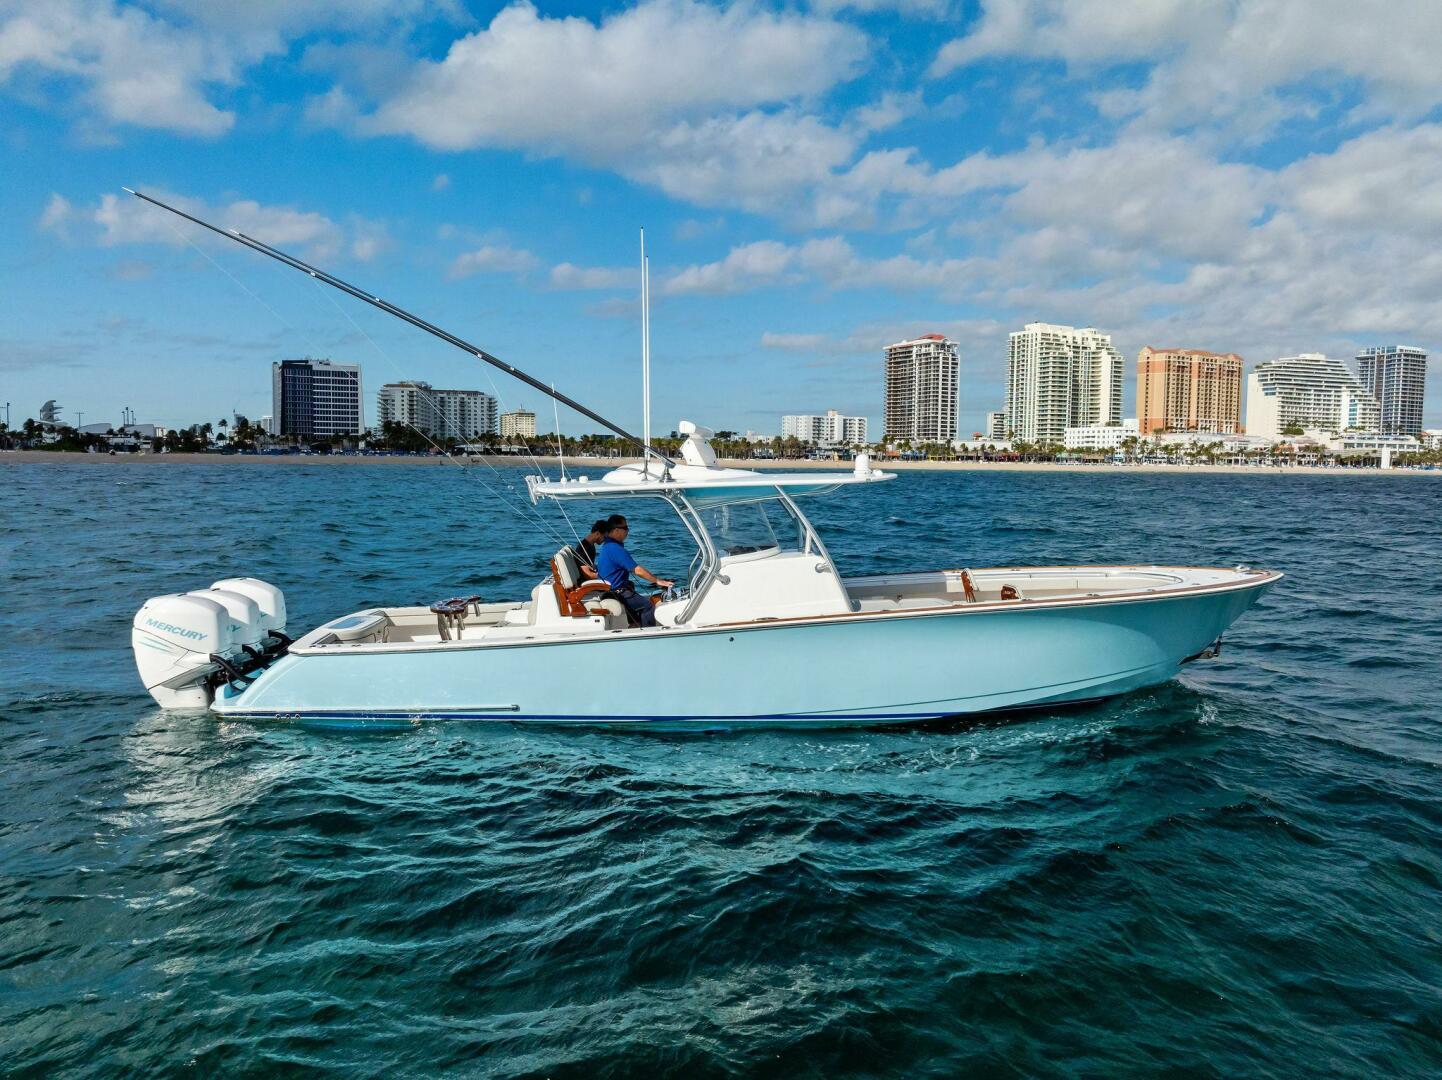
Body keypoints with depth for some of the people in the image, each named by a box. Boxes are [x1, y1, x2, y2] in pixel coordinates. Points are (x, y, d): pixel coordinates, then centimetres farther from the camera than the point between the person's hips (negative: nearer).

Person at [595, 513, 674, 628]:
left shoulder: (606, 546, 13)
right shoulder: (616, 549, -22)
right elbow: (638, 570, -23)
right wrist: (658, 581, -14)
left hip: (610, 590, 11)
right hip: (618, 592, -11)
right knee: (647, 606, -13)